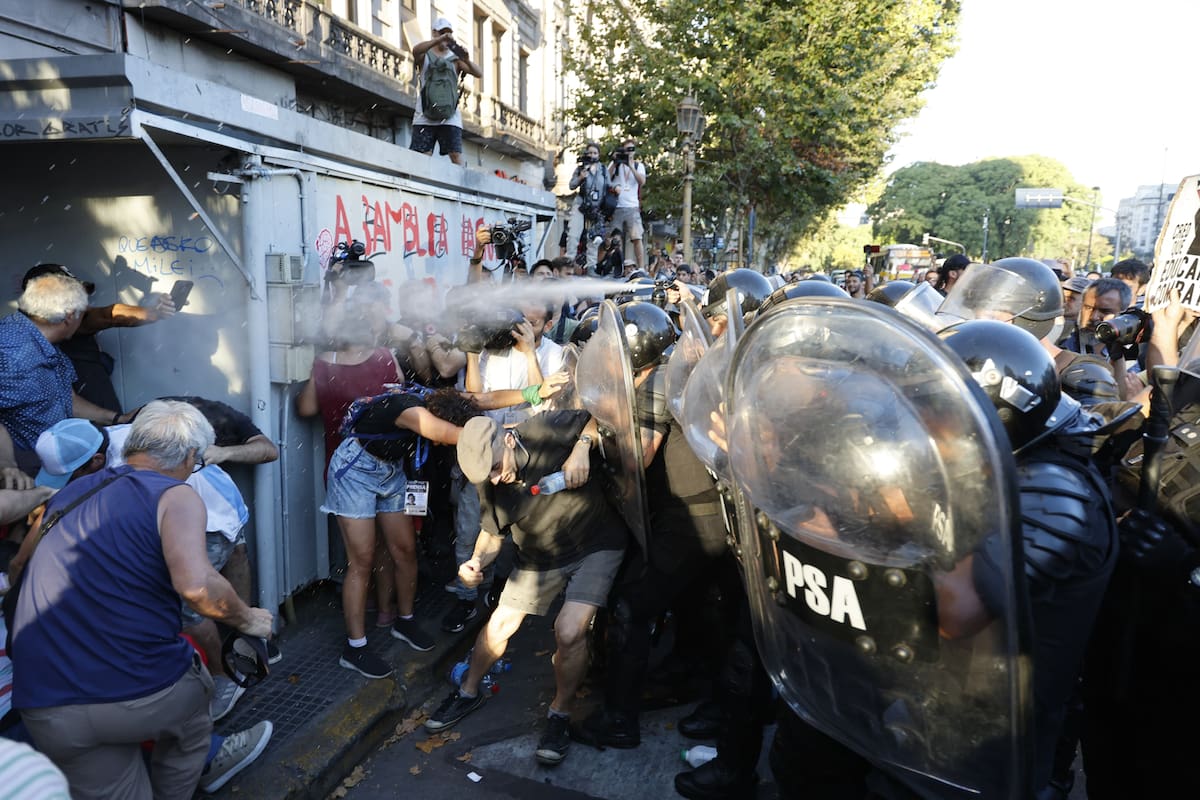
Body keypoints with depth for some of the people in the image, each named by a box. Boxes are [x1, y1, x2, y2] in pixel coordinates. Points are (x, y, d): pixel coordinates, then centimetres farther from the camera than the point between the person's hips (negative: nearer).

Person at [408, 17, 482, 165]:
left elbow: (479, 74, 0)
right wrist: (440, 39, -26)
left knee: (456, 155, -11)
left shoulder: (455, 58, 13)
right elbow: (416, 50, -14)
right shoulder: (426, 55, 11)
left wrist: (466, 61, -20)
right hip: (425, 115, 0)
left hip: (449, 116, 0)